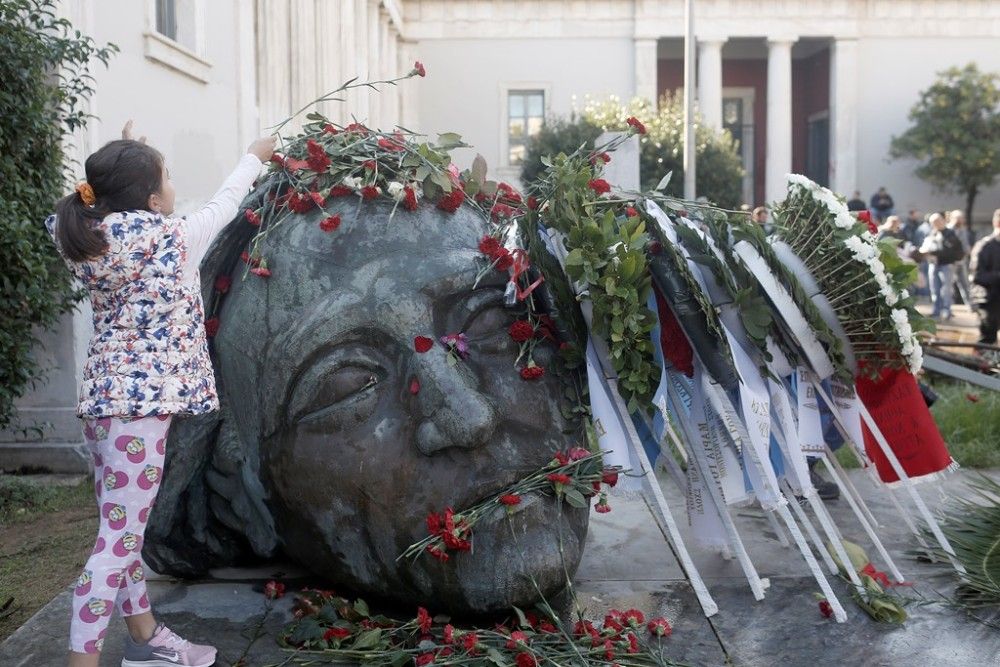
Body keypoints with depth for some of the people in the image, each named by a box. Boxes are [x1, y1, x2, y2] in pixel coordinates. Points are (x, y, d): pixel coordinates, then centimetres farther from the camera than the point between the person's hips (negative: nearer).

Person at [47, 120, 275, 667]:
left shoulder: (89, 236, 5)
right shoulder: (165, 234, -11)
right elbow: (220, 209, 8)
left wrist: (123, 163, 27)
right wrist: (254, 156, 23)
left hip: (104, 394, 8)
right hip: (140, 398, -8)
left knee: (122, 529, 16)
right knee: (120, 536, -5)